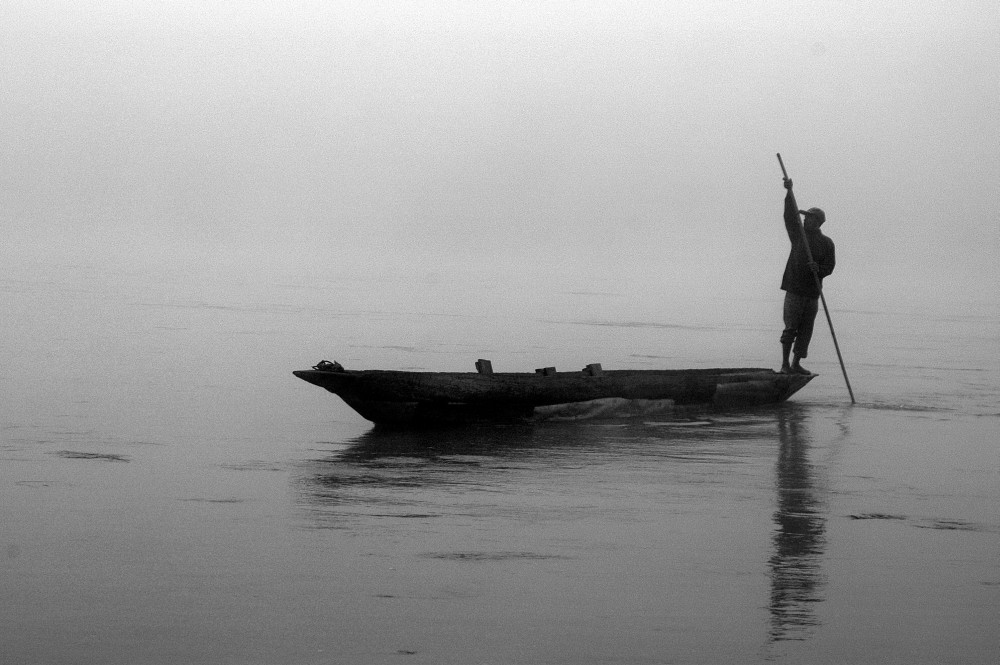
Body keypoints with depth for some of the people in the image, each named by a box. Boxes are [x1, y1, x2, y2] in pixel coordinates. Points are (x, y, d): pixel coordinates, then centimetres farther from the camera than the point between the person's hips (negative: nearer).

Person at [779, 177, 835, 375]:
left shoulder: (826, 243, 7)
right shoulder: (798, 234, 7)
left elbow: (829, 267, 2)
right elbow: (791, 215, -6)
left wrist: (818, 269, -20)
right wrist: (790, 192, -19)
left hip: (812, 292, 2)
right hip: (794, 289, -2)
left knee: (806, 329, 3)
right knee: (791, 327, -7)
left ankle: (796, 364, 10)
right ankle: (785, 364, -3)